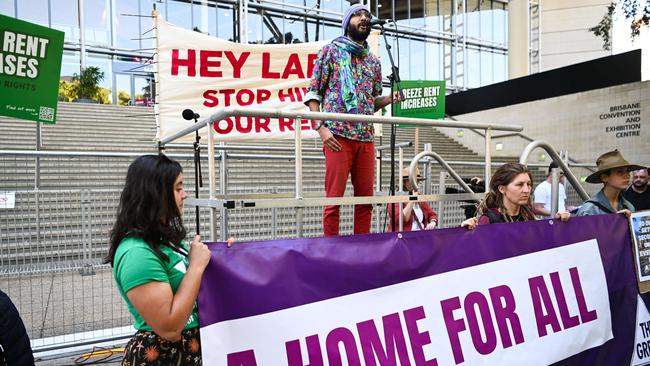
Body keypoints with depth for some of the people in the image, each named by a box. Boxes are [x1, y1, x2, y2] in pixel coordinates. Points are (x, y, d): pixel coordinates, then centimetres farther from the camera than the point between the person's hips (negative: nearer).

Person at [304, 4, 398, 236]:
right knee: (334, 197, -5)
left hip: (366, 137, 5)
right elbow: (313, 93, 1)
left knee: (365, 197, 6)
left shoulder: (373, 61, 21)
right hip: (338, 134, -5)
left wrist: (390, 99, 3)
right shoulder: (331, 50, 7)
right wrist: (322, 128, -11)